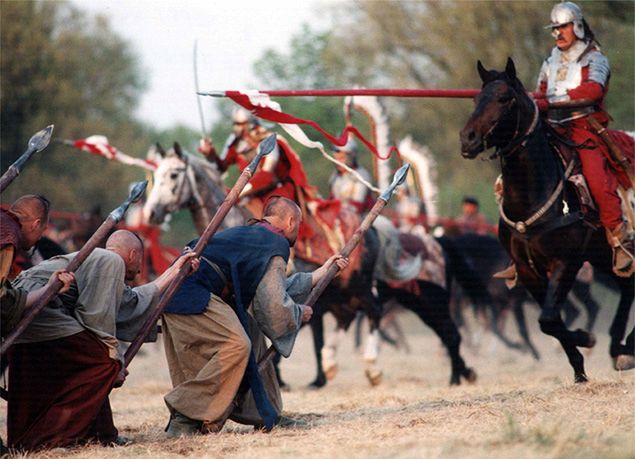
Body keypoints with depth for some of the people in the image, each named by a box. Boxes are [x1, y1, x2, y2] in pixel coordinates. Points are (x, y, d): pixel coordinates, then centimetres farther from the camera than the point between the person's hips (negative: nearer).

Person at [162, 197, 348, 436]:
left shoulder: (248, 235, 28)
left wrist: (320, 273, 39)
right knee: (237, 345, -21)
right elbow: (276, 305, -9)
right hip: (192, 296, -10)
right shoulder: (276, 245, -2)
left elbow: (272, 288, 33)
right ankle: (185, 416, -20)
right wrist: (300, 313, 12)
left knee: (252, 332, 17)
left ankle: (265, 415, 18)